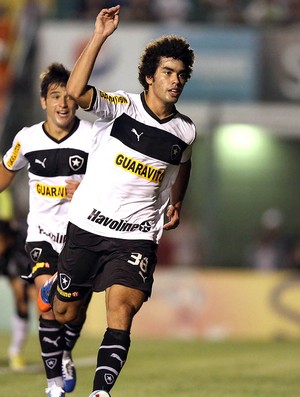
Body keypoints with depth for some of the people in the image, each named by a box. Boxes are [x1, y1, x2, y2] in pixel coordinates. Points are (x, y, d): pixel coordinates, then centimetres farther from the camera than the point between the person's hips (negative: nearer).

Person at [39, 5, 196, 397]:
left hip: (136, 238, 1)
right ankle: (54, 287, 48)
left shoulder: (185, 132, 4)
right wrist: (99, 37, -33)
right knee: (66, 314, 11)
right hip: (87, 227, -1)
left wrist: (176, 203, 15)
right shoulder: (121, 107, -8)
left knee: (121, 310, -22)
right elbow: (76, 91, -28)